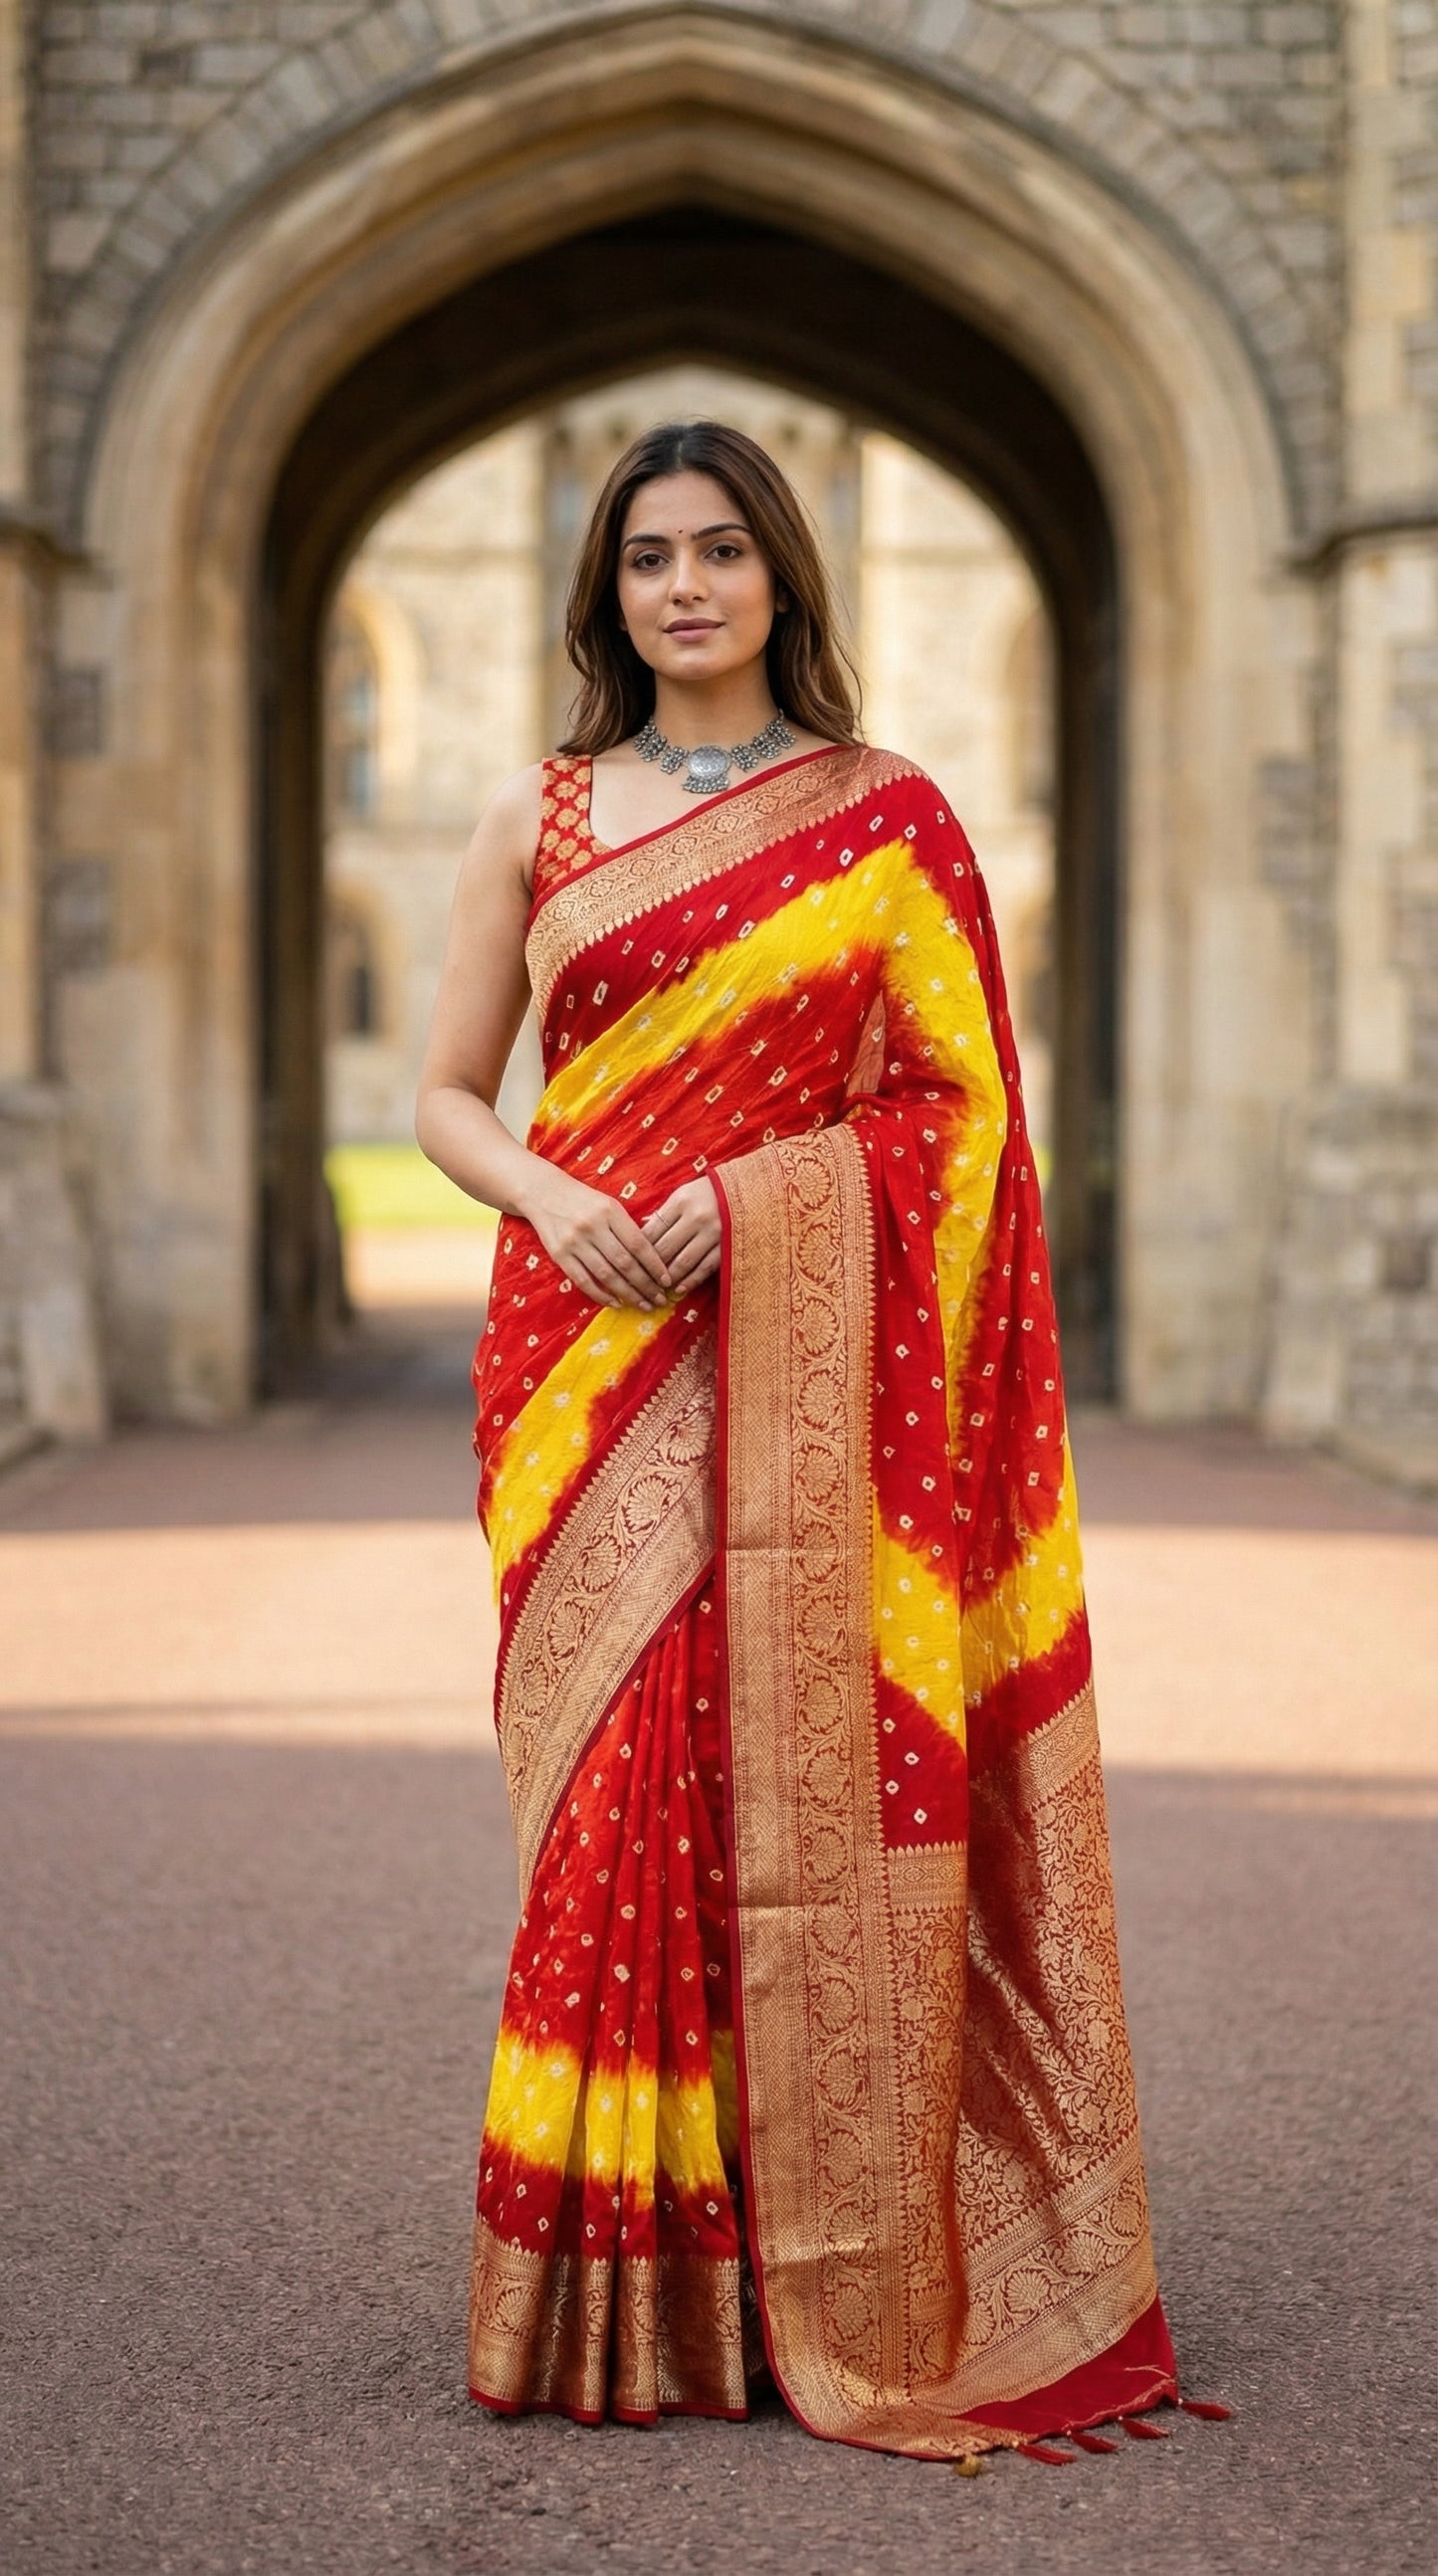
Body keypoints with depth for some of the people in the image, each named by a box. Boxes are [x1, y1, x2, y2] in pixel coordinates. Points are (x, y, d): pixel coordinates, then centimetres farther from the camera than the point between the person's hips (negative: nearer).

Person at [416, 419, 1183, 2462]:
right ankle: (621, 2291, 8)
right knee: (609, 1789, -2)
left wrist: (747, 1196, -12)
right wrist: (552, 1198, -9)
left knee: (800, 1781, -5)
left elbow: (955, 1105, 3)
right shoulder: (538, 818, 11)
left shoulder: (886, 815, 6)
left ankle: (833, 2287, 6)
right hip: (587, 1350, 2)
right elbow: (448, 1092, 12)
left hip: (793, 1354, -1)